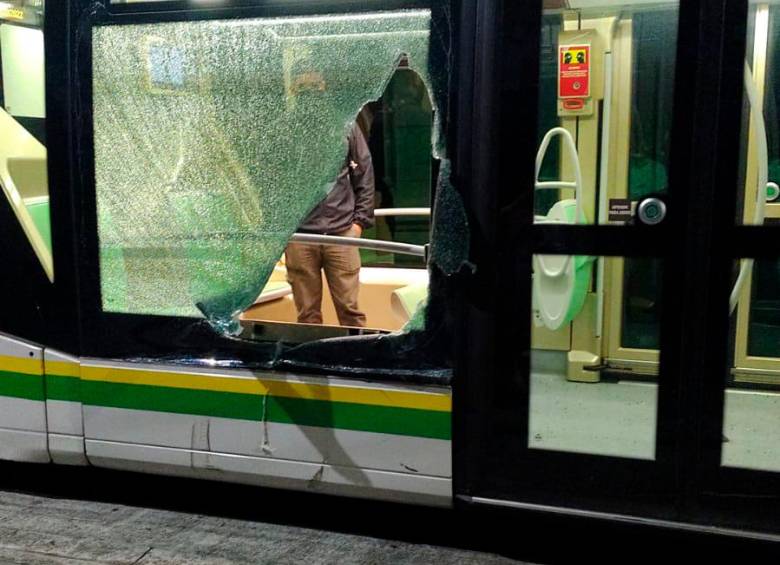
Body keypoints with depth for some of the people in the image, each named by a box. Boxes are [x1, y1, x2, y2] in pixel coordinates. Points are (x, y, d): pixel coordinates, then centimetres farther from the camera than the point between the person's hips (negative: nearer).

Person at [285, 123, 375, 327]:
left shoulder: (347, 126, 7)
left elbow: (364, 175, 9)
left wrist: (360, 220, 3)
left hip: (341, 231, 0)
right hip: (299, 234, 0)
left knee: (349, 307, 3)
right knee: (307, 312, 5)